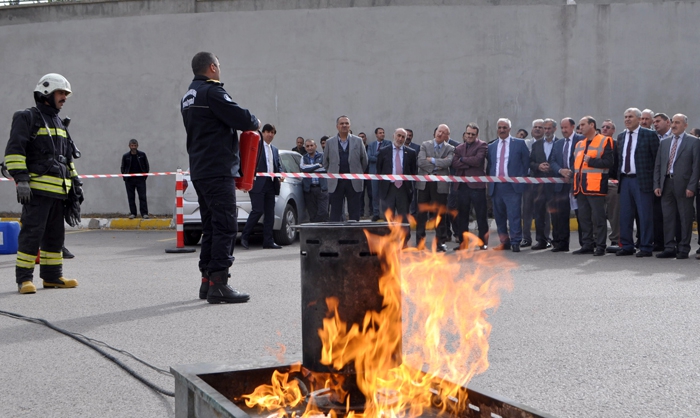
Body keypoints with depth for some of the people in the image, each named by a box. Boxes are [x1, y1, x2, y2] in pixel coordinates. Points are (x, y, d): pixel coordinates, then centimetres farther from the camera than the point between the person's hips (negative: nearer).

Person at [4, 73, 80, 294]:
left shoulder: (59, 124, 23)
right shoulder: (27, 118, -1)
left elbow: (67, 157, 30)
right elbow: (14, 151, -11)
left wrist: (75, 181, 23)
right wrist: (21, 179, -20)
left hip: (59, 190, 8)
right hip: (37, 188, -8)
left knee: (55, 234, 10)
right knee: (32, 232, -9)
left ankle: (52, 276, 18)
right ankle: (24, 278, -5)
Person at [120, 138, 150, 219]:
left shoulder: (142, 155, 2)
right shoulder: (125, 156, 4)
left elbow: (147, 166, 7)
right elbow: (122, 167, 11)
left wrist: (145, 176, -1)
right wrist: (125, 177, 1)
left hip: (140, 179, -1)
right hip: (129, 180, 1)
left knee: (142, 197, -5)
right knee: (131, 197, 4)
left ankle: (144, 213, -5)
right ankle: (133, 213, 11)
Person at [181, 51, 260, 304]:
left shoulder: (188, 96, 19)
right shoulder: (212, 92, -12)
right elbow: (241, 118, -17)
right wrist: (255, 122, 4)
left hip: (199, 171, 10)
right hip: (218, 171, -10)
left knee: (211, 227, 14)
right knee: (225, 226, -10)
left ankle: (207, 282, 17)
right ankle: (218, 284, -13)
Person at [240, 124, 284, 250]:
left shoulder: (275, 150, 21)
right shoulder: (255, 146, -1)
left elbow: (278, 165, 24)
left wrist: (280, 174, 2)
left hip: (271, 184, 7)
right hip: (258, 184, -7)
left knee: (270, 213, 5)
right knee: (257, 211, -11)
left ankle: (268, 242, 7)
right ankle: (244, 236, 4)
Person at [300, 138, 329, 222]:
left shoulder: (322, 156, 11)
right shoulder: (304, 158, 15)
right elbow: (303, 168, -5)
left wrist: (309, 167, -3)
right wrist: (318, 165, -4)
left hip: (321, 188, -2)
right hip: (309, 189, 2)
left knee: (323, 212, -11)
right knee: (312, 214, 2)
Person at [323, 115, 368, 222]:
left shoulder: (358, 141, 6)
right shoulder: (330, 142, 6)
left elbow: (364, 160, 8)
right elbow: (325, 162, 12)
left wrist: (358, 173, 8)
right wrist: (332, 173, 9)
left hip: (354, 182, 0)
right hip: (336, 182, 0)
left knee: (354, 213, 3)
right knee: (335, 213, 2)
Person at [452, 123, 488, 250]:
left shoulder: (482, 146, 1)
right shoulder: (459, 148, 16)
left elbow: (478, 160, -15)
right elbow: (454, 163, 0)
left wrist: (462, 159, -3)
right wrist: (470, 163, -12)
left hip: (477, 185, -5)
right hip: (462, 186, 5)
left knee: (481, 215, -1)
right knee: (462, 216, 9)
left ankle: (483, 242, 6)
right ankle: (463, 242, 17)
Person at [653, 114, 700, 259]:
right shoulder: (664, 143, 15)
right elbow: (658, 165, 14)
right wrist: (656, 185, 4)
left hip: (683, 186, -5)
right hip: (666, 184, 5)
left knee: (685, 219, 1)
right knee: (668, 218, 6)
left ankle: (683, 249, 8)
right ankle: (669, 248, 12)